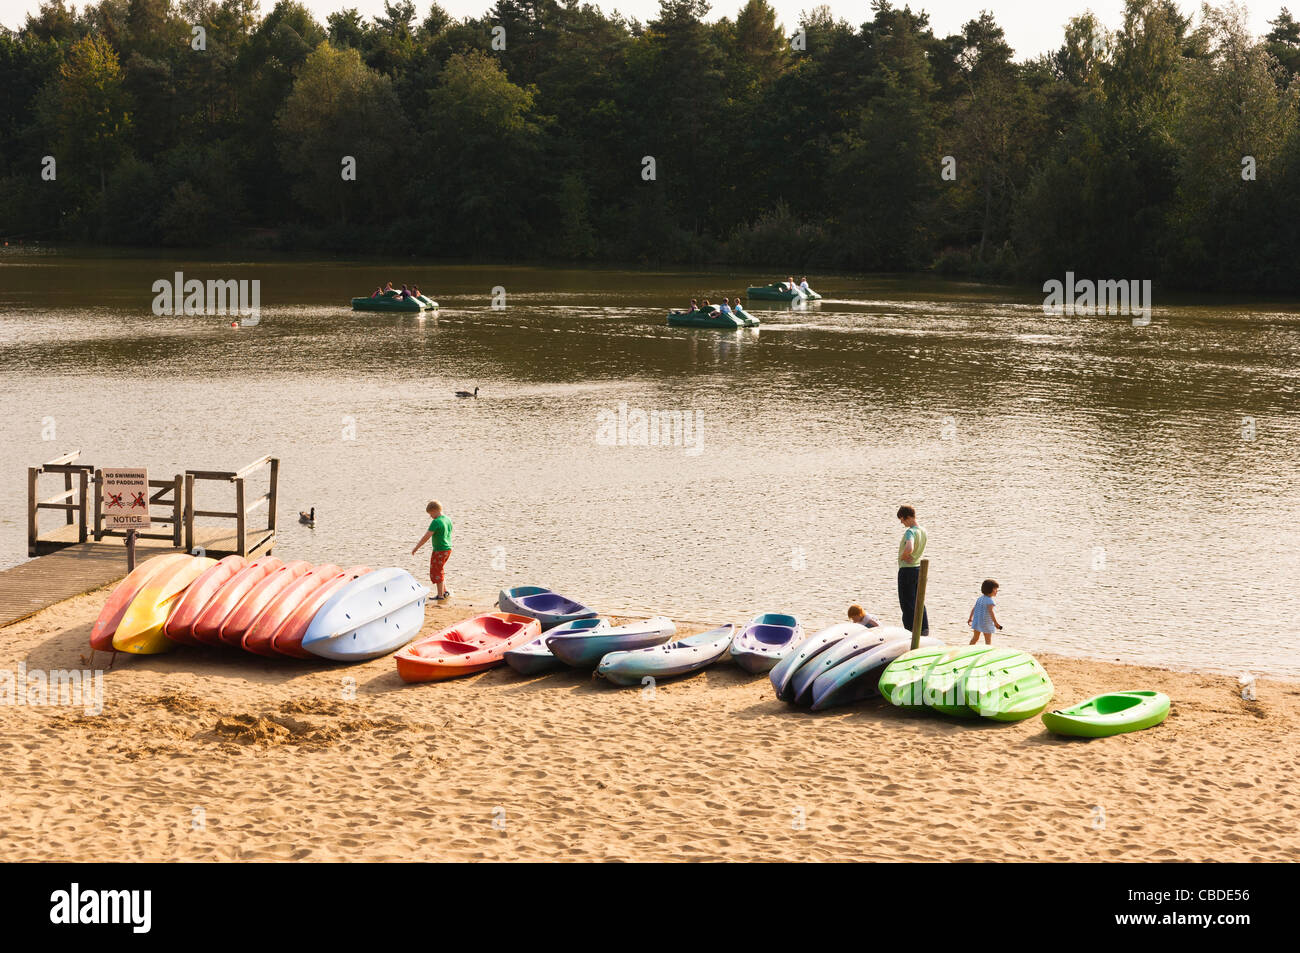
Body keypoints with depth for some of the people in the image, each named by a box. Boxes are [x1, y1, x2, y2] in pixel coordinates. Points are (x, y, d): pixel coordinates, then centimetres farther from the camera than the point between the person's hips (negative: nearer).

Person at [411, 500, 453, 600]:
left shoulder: (436, 522, -19)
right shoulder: (448, 520, 6)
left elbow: (426, 537, -21)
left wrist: (416, 548, -13)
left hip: (439, 551, -8)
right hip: (448, 549, 8)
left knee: (437, 573, 4)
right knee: (440, 571, 21)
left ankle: (440, 595, 10)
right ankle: (446, 591, 22)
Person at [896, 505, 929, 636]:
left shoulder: (910, 532, -22)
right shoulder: (923, 530, 5)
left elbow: (909, 549, -41)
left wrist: (902, 557, -21)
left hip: (907, 570, -9)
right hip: (919, 568, 9)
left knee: (907, 602, 0)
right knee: (918, 601, 17)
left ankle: (911, 630, 1)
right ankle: (924, 629, 20)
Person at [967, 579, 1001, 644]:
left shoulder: (980, 598, 6)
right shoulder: (989, 601, -18)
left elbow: (973, 609, 12)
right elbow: (990, 611, -31)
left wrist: (970, 618, 24)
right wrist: (995, 622, -34)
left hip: (976, 621, 7)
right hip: (985, 623, -7)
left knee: (975, 638, 22)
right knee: (988, 640, 2)